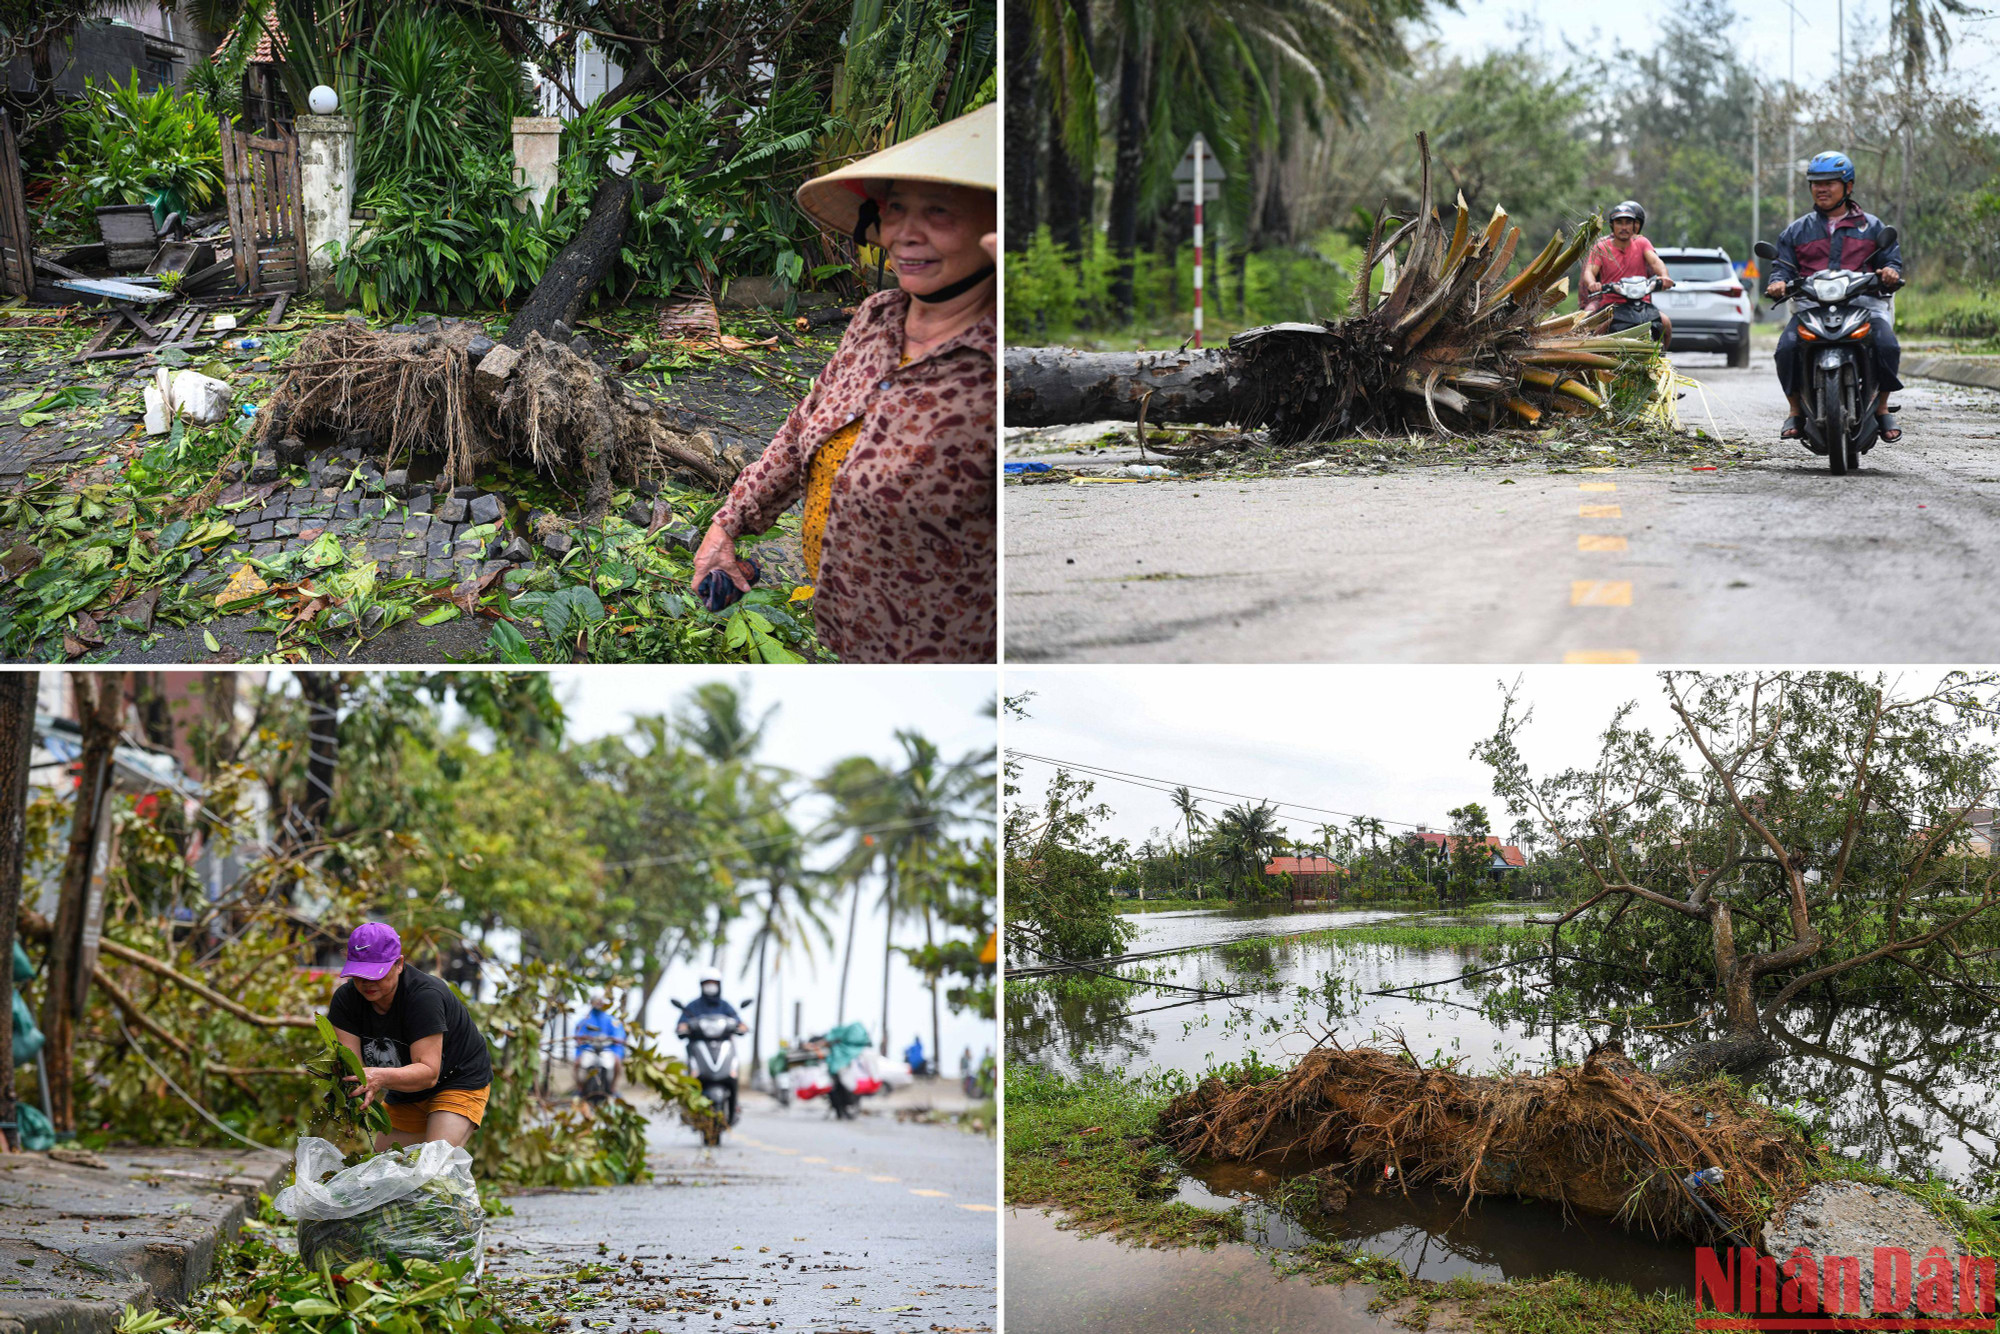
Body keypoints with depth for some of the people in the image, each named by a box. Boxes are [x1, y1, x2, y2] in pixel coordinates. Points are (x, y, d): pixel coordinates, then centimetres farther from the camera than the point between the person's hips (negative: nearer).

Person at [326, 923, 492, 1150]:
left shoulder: (425, 995, -31)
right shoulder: (345, 998, -14)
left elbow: (428, 1072, -36)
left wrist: (381, 1077, -54)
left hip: (461, 1081, -6)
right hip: (405, 1095, 6)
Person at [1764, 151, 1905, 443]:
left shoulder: (1871, 227, 18)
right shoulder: (1797, 230, 21)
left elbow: (1891, 259, 13)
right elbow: (1783, 264, 15)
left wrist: (1890, 272, -12)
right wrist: (1778, 282, -9)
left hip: (1863, 301, -1)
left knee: (1887, 344, -30)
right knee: (1787, 347, -29)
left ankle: (1882, 408, -10)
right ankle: (1795, 412, -12)